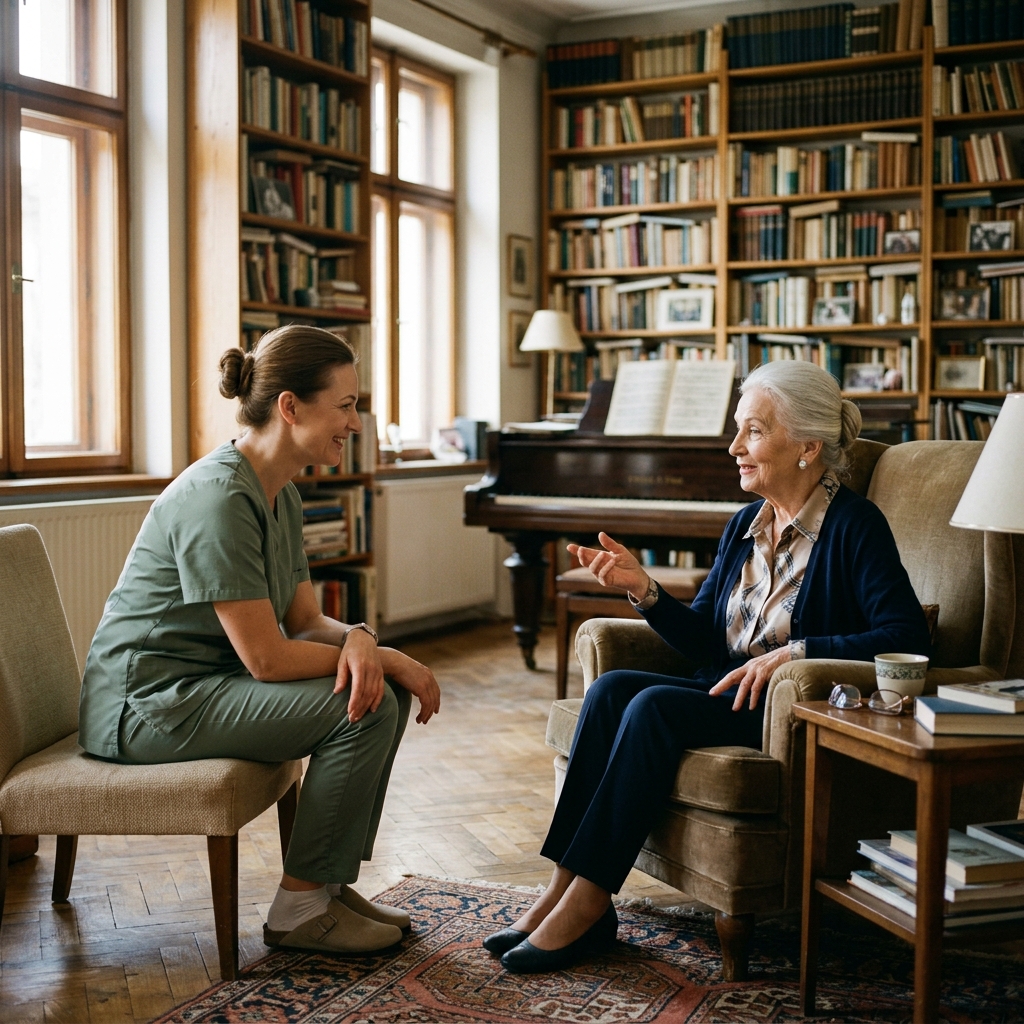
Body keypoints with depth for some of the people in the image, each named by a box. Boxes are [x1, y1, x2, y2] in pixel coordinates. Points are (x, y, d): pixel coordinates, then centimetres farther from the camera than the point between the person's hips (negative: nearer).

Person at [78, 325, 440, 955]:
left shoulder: (281, 495, 7)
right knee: (363, 706, -20)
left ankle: (332, 882, 9)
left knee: (386, 690, 1)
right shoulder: (218, 497, -24)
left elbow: (305, 621, 7)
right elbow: (266, 658, -24)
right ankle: (300, 909, -6)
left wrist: (358, 639, -17)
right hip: (148, 703, -10)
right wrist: (383, 656, -14)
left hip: (206, 683, 10)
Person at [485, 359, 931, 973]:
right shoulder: (744, 527, 13)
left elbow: (908, 637, -19)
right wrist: (643, 589, -5)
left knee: (655, 705, -28)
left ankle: (585, 902, -23)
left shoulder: (854, 525, -8)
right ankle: (565, 889, -21)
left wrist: (794, 652, -24)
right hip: (726, 691, 7)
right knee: (610, 688, -19)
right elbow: (703, 640, 11)